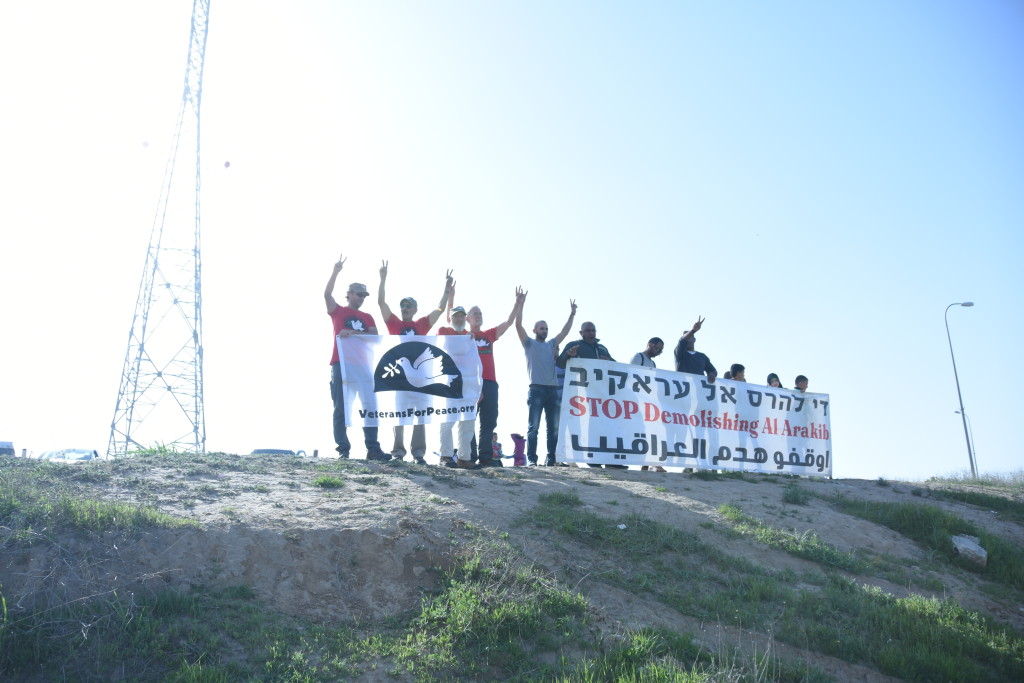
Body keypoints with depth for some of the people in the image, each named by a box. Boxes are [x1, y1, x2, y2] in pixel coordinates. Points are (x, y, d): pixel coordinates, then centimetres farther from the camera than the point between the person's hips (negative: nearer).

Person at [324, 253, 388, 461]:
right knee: (341, 408, -4)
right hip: (341, 364, -3)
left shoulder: (367, 317, 18)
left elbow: (374, 337, 2)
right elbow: (327, 294, -8)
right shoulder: (338, 312, 9)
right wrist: (336, 271, -16)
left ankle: (373, 449, -3)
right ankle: (343, 450, -2)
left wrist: (353, 333, -14)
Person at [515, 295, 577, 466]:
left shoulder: (551, 344, 23)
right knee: (533, 426, -7)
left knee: (554, 427, 4)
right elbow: (518, 325, -3)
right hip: (536, 389, -5)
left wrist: (572, 314, 21)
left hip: (553, 389, 5)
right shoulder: (529, 343, 8)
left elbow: (564, 331, 26)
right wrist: (521, 304, -8)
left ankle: (551, 459, 9)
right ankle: (531, 459, -6)